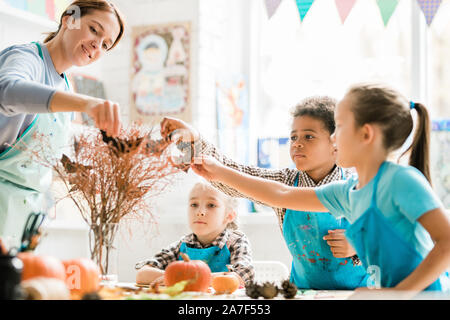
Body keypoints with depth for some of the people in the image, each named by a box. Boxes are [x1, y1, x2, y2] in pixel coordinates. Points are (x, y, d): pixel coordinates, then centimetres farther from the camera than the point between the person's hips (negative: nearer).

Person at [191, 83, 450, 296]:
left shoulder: (401, 179, -13)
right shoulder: (348, 192, 9)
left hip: (423, 293, -6)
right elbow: (283, 195, 17)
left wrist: (401, 291, -21)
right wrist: (221, 173, 21)